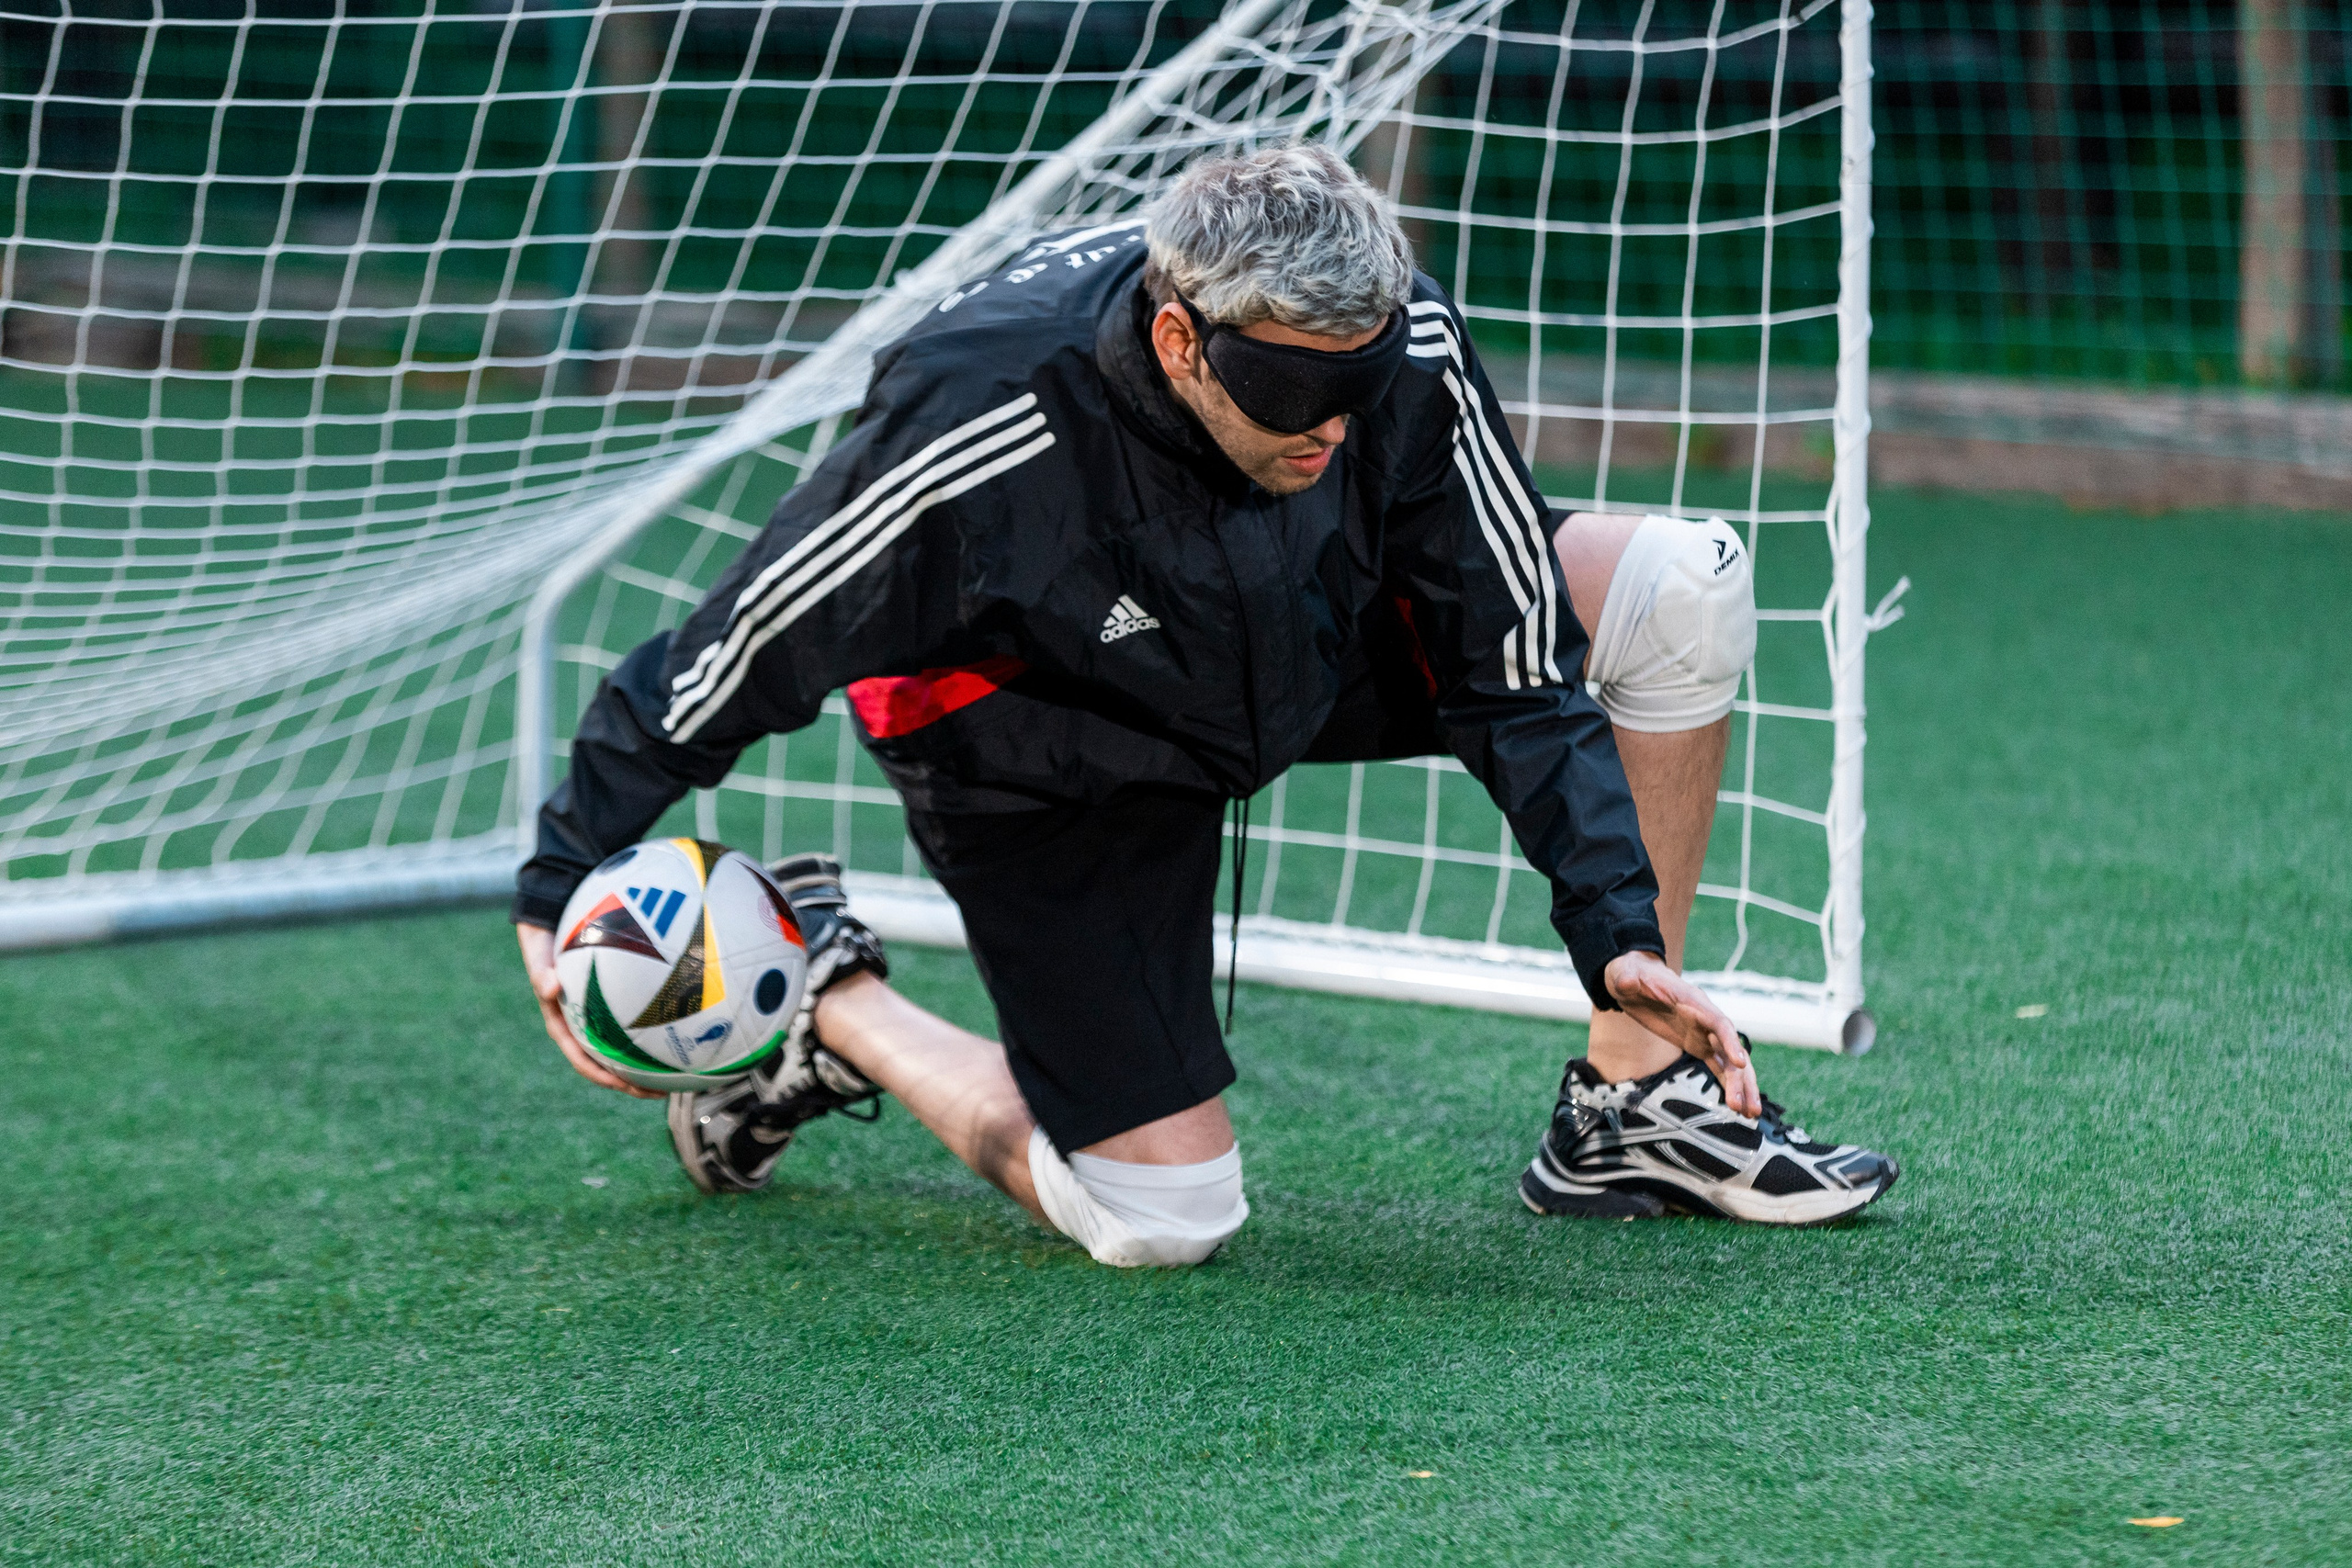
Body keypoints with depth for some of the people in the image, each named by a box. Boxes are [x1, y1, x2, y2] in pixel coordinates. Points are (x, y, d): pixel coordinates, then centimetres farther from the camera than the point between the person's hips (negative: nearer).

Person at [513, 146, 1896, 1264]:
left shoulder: (1402, 345, -27)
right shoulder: (986, 435, -38)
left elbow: (1515, 667, -14)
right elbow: (732, 656, -24)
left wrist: (1618, 936, -19)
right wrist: (561, 891, -18)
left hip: (1311, 646, 5)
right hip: (1050, 755, -5)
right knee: (1165, 1226, -11)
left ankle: (1632, 1109, -5)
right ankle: (827, 1004, 14)